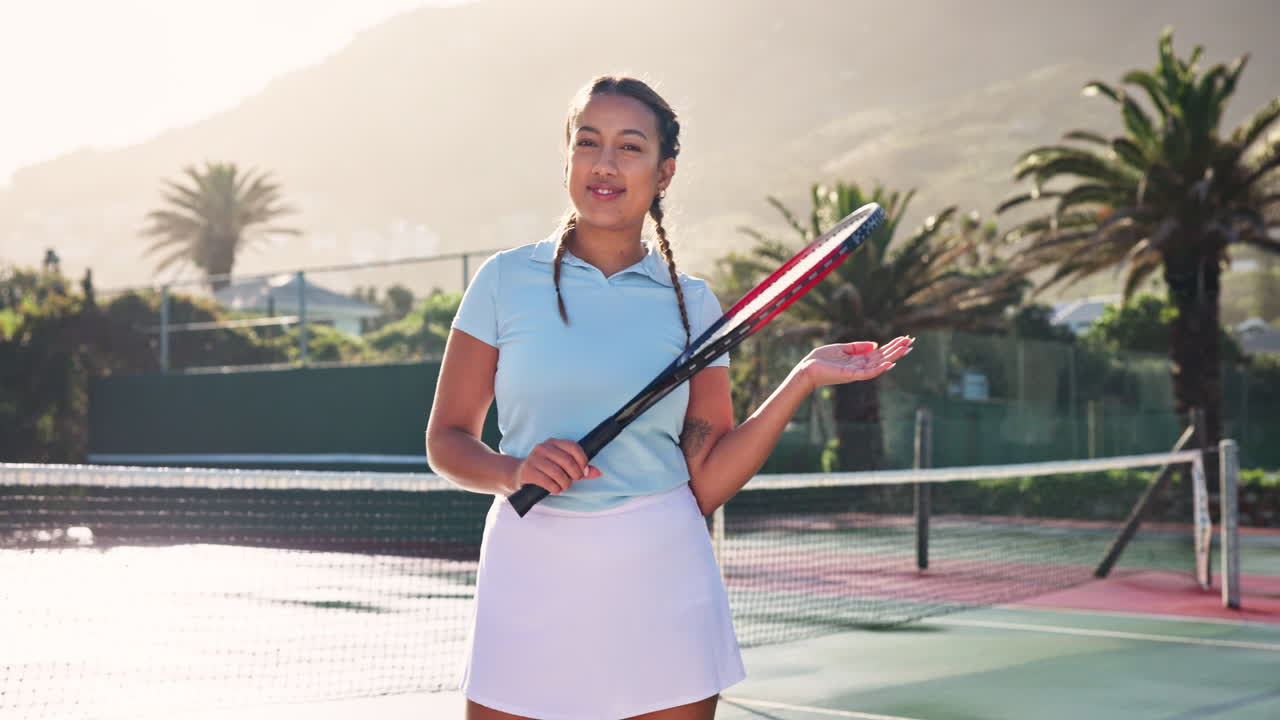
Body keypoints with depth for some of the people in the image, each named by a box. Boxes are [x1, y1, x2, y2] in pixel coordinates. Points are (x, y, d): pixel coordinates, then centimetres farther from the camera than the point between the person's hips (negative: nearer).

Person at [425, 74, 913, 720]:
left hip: (662, 588, 1)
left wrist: (804, 378, -5)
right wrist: (516, 469, -16)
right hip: (529, 576, -1)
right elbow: (447, 441, 4)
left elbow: (707, 482, 2)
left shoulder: (692, 303, 5)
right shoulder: (506, 280, 2)